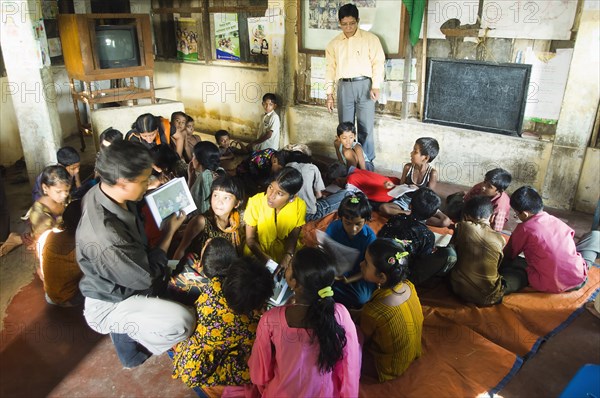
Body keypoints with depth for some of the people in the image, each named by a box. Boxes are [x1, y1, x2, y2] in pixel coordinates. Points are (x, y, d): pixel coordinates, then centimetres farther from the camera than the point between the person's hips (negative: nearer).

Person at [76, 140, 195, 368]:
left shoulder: (102, 192, -14)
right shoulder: (106, 238, -40)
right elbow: (146, 277, -24)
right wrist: (169, 231, -15)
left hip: (119, 281, 9)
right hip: (109, 305, -9)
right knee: (182, 323, -22)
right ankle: (130, 342, 10)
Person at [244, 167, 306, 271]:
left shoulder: (300, 206, -19)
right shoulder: (255, 202, -24)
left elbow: (293, 236, -4)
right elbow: (250, 238, -14)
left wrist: (288, 255, -21)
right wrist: (267, 261, -24)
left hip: (283, 252, 1)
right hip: (257, 253, -1)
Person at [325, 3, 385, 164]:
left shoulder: (370, 39, 1)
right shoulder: (334, 43, 10)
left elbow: (378, 63, -2)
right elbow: (330, 68, 11)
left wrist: (375, 86, -13)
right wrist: (329, 94, 6)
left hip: (364, 85, -3)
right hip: (344, 87, 3)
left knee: (366, 127, 0)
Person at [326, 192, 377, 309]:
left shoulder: (369, 236, -20)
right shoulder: (334, 227, -16)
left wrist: (348, 280, -28)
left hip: (358, 275, -2)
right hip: (336, 272, 2)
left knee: (362, 298, -28)